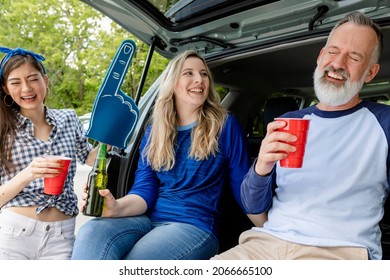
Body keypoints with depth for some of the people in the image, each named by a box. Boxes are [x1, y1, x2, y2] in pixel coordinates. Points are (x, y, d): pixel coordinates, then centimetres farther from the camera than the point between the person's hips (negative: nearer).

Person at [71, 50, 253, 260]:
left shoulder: (225, 125, 3)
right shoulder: (155, 130, 13)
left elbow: (243, 189, 4)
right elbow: (145, 190, 3)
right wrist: (117, 207, -18)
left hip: (194, 225, -3)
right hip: (148, 218, 4)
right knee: (91, 233, -29)